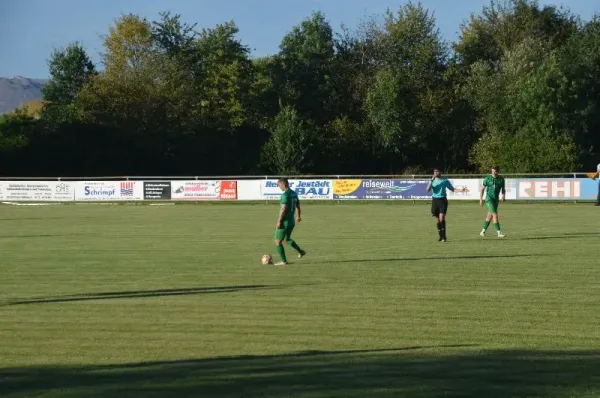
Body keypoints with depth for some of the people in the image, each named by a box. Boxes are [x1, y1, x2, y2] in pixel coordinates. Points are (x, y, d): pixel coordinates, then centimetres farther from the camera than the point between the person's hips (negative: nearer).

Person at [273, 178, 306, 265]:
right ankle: (301, 252, 23)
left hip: (284, 222, -9)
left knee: (278, 241, 2)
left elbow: (283, 209, -23)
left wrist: (279, 221, -20)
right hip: (292, 221, 9)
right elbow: (298, 206, 19)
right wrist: (299, 216, 35)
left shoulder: (285, 194, -17)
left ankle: (284, 261, 2)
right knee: (287, 239, 27)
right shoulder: (294, 194, 9)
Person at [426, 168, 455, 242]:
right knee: (437, 219, 6)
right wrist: (432, 180, -16)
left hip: (442, 200, -3)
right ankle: (440, 236, 17)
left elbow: (452, 189, 9)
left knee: (442, 218, -15)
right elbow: (428, 189, -7)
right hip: (435, 200, 3)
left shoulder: (445, 180, 4)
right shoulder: (433, 180, 7)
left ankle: (444, 236, -11)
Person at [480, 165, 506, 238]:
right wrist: (481, 199, -3)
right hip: (489, 199, -5)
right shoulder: (487, 178, -7)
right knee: (495, 215, -15)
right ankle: (499, 232, -17)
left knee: (490, 216, 12)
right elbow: (482, 189, 1)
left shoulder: (501, 179, 1)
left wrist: (503, 195, -13)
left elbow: (503, 189, 8)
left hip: (496, 199, 5)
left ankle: (483, 231, 26)